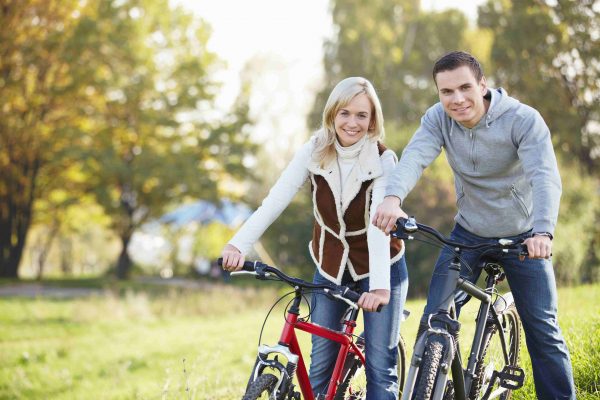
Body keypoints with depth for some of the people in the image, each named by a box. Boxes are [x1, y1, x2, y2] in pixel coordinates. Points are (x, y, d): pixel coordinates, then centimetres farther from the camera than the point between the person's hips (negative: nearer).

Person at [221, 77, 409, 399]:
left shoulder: (382, 160, -18)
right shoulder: (314, 152, -11)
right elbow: (276, 199, -23)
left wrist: (380, 286, -44)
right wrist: (238, 244, -38)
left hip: (379, 266, -3)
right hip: (330, 265, 3)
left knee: (381, 366, -5)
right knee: (321, 363, 2)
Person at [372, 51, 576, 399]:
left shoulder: (523, 120, -22)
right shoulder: (438, 119, -12)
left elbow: (546, 177, -34)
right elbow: (414, 157, -29)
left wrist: (543, 232, -52)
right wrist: (393, 197, -51)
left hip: (522, 236, -2)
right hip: (468, 233, 2)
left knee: (543, 329, -3)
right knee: (434, 322, -6)